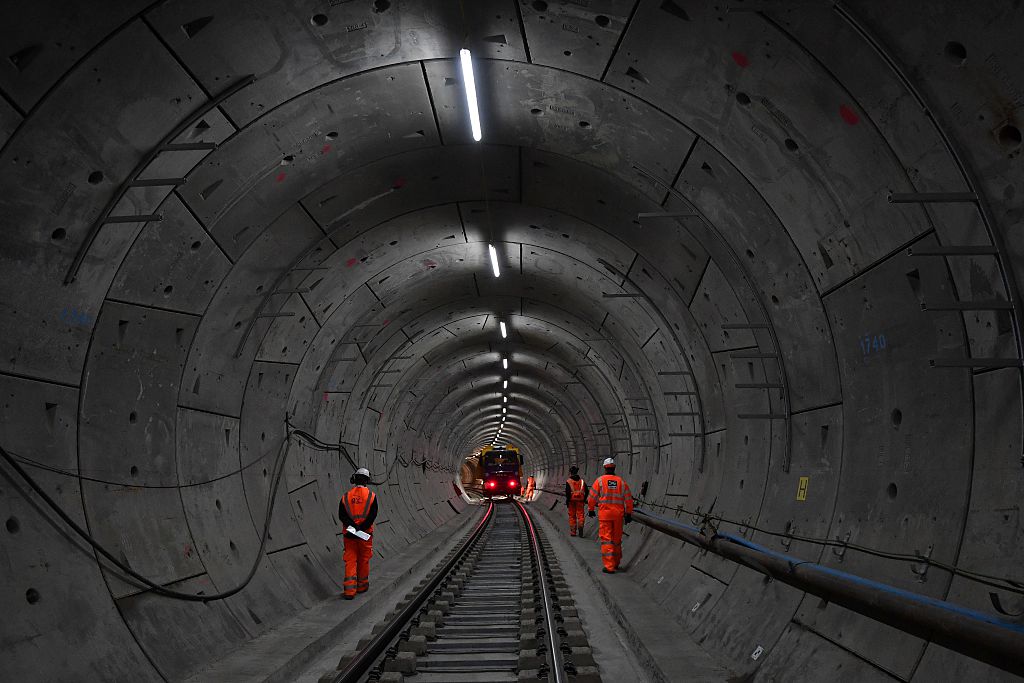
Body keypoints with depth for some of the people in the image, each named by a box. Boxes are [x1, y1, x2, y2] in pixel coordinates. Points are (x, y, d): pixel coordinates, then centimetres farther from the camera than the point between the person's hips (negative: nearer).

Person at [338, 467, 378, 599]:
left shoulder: (346, 496, 2)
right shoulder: (371, 496, -4)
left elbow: (341, 515, -7)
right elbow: (372, 515, -13)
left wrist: (353, 526, -13)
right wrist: (361, 528, -14)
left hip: (349, 534, 1)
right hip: (366, 534, -1)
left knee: (350, 561, 3)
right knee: (363, 561, 14)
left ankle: (350, 590, -6)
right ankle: (362, 586, 26)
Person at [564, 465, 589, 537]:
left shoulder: (568, 481, -4)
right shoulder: (582, 481, 8)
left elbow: (568, 492, -12)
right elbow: (586, 491, 5)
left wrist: (567, 501, -7)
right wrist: (584, 500, 13)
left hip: (572, 501, -2)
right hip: (580, 501, 2)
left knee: (572, 516, 8)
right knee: (580, 514, 2)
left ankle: (573, 531, 12)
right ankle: (580, 525, -23)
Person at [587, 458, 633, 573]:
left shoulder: (600, 480, -3)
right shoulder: (621, 481, 4)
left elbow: (592, 497, 1)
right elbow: (628, 499, 4)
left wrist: (591, 510, 15)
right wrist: (629, 514, 11)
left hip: (604, 513, -3)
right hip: (618, 514, 3)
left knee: (606, 539, -2)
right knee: (617, 539, 16)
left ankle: (609, 566, -8)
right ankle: (616, 563, 30)